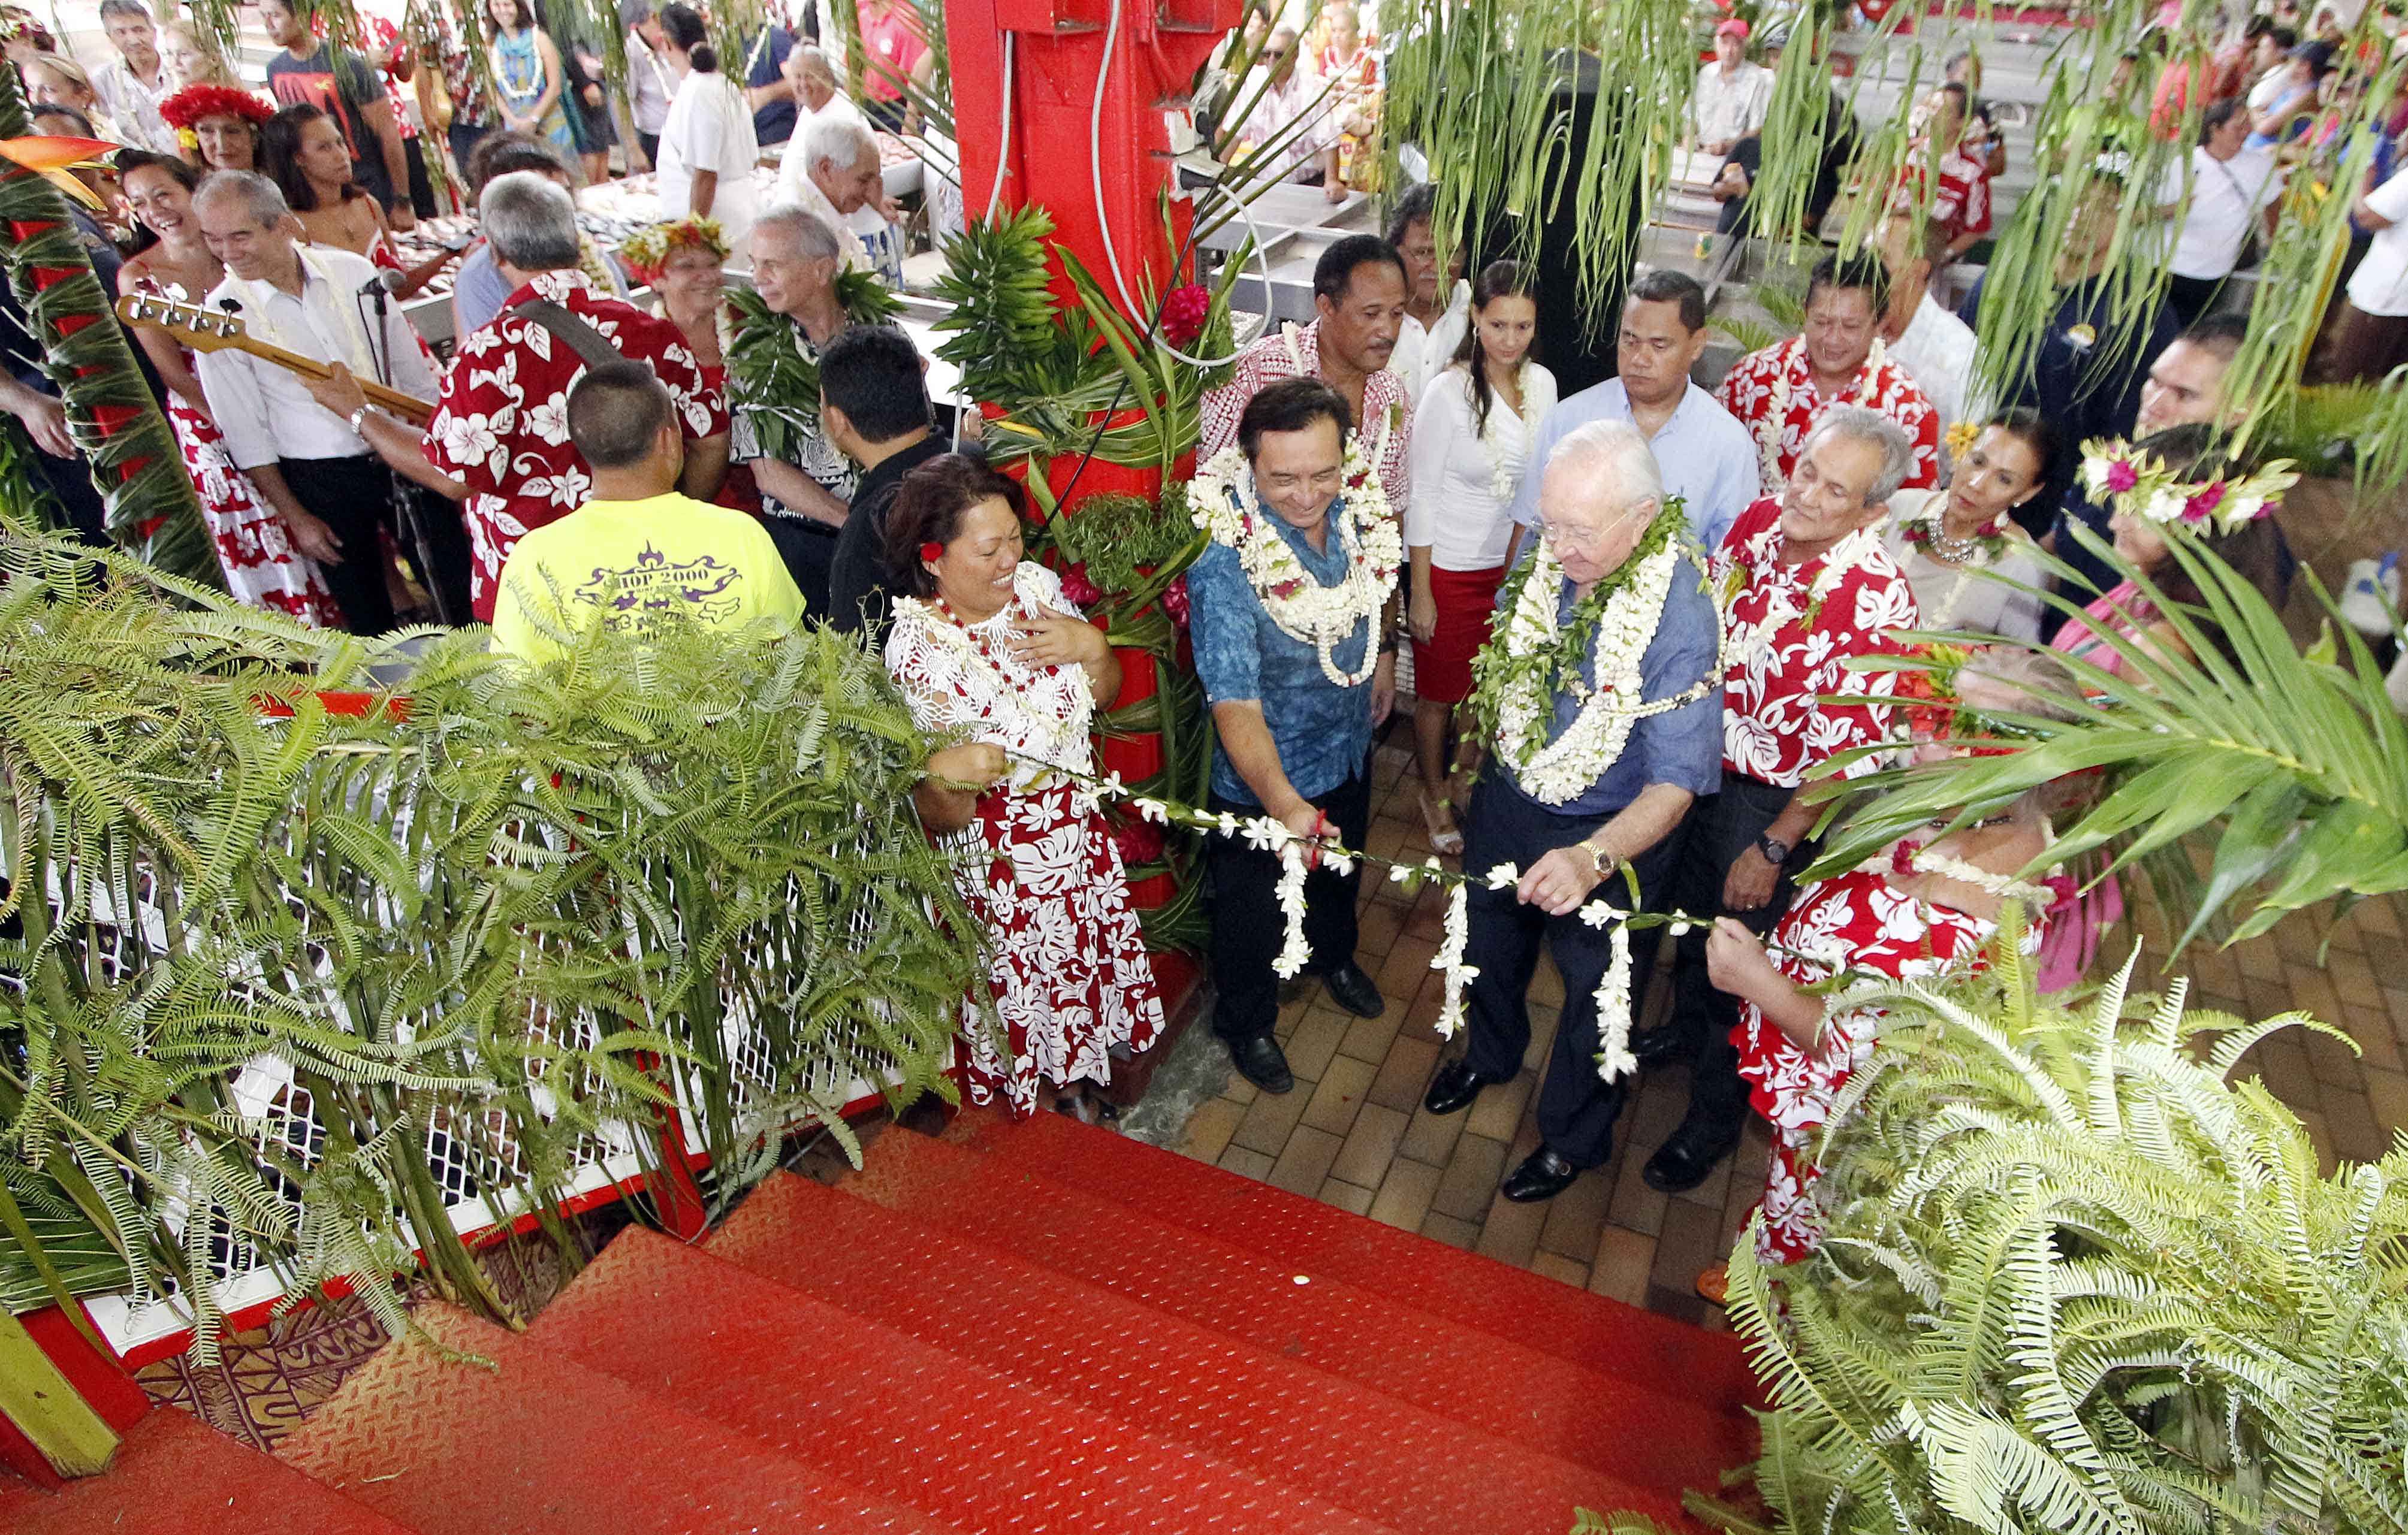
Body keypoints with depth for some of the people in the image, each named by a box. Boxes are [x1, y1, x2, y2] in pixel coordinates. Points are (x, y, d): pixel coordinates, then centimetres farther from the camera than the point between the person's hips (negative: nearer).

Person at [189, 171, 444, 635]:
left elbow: (413, 370, 5)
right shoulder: (221, 316, -10)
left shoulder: (353, 271, -4)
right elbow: (246, 436, -5)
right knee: (368, 619, 8)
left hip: (402, 455, 2)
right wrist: (296, 518, -5)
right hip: (320, 481, -2)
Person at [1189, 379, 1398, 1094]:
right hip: (1264, 781, -6)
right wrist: (1283, 802, -54)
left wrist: (1383, 649, 12)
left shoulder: (1356, 508, -16)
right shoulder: (1224, 567, -36)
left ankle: (1333, 955, 64)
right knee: (1253, 908, 18)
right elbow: (1235, 704, -42)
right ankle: (1246, 1023, 47)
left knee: (1339, 872, 32)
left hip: (1350, 749, 6)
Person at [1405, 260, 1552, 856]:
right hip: (1452, 567, -5)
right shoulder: (1449, 392, -17)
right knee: (1439, 693, 10)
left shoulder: (1542, 384, 0)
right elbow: (1420, 495, -14)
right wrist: (1420, 593, -13)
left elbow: (1539, 481, 10)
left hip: (1513, 564, 5)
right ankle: (1434, 796, 32)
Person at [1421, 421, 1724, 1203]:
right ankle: (1490, 1056, 60)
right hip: (1507, 797, 6)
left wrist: (1593, 859, -49)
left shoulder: (1682, 619, -33)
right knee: (1489, 947, 28)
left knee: (1594, 997, 18)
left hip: (1609, 836, -5)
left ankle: (1571, 1140, 45)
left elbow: (1676, 782, -33)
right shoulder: (1551, 553, -14)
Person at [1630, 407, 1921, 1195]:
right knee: (1689, 909, 26)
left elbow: (1850, 752, -23)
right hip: (1696, 758, 6)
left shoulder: (1876, 600, -28)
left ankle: (1715, 1109, 35)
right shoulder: (1759, 522, -9)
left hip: (1771, 800, -6)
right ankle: (1687, 1025, 55)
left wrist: (1775, 847, -18)